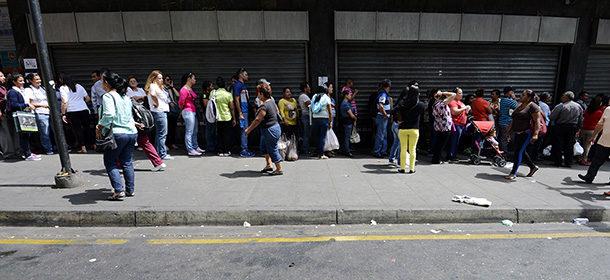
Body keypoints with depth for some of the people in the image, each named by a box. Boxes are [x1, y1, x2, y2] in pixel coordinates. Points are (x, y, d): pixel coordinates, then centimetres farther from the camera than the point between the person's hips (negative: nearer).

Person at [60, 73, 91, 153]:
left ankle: (83, 148, 0)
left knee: (78, 129, 1)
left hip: (72, 111, -4)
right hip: (84, 110, 4)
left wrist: (63, 114, -6)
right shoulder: (78, 86, 11)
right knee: (86, 127, 10)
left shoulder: (63, 88, -3)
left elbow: (64, 102, -10)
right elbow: (88, 98, 12)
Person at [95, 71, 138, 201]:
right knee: (127, 162, 13)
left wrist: (99, 128, -10)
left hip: (117, 134, -7)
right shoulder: (126, 96, 14)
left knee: (110, 162, 4)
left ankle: (119, 190, -2)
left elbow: (108, 115, -21)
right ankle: (130, 190, 18)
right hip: (132, 132, 7)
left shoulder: (108, 96, -9)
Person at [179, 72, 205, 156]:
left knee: (195, 132, 15)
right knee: (189, 132, -4)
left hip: (194, 112, 9)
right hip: (188, 112, -9)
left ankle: (196, 147, 25)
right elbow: (181, 103, -12)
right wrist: (183, 110, 3)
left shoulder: (190, 89, 16)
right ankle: (190, 150, 1)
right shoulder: (184, 89, -13)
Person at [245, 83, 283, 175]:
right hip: (275, 126, 10)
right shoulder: (271, 102, 6)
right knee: (264, 147, 23)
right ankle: (268, 165, 30)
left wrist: (248, 130, -14)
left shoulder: (264, 106, -23)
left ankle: (279, 169, 14)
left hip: (270, 131, -10)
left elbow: (258, 120, -23)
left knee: (273, 150, 2)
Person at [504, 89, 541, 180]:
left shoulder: (533, 106, -8)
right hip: (518, 133, 8)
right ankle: (533, 167, 34)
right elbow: (513, 120, 19)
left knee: (518, 151, -10)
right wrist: (508, 132, 17)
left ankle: (513, 173, -5)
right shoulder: (519, 106, 16)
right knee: (522, 152, 14)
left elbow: (537, 121, -16)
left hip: (527, 133, -8)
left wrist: (535, 134, -25)